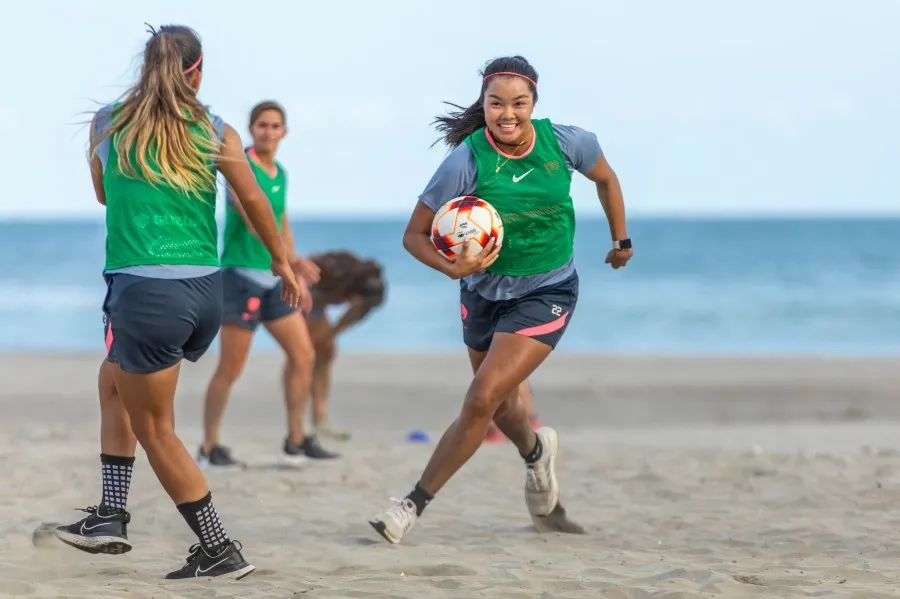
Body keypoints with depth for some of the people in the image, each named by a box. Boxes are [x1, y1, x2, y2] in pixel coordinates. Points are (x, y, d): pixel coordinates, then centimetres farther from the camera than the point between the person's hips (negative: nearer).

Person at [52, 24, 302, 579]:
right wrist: (284, 263, 29)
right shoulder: (216, 133, 3)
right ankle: (112, 514, 19)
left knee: (155, 428, 8)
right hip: (206, 294, 4)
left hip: (146, 293, -4)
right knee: (116, 380, 27)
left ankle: (219, 550, 7)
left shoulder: (107, 123, 3)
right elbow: (257, 204, 13)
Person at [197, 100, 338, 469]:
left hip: (273, 278, 8)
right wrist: (291, 260, -37)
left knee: (303, 355, 5)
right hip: (242, 274, -8)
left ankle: (295, 443, 12)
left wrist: (296, 279, 20)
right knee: (230, 368, -6)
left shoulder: (280, 173, 13)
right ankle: (209, 449, 3)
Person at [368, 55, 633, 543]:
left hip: (547, 293, -2)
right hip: (485, 290, 2)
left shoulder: (566, 143, -16)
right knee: (500, 405, 21)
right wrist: (453, 268, -31)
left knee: (482, 399, -16)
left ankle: (415, 503, -5)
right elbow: (414, 234, -13)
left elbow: (605, 177, 9)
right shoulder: (467, 160, -20)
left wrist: (621, 240, 18)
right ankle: (537, 452, 57)